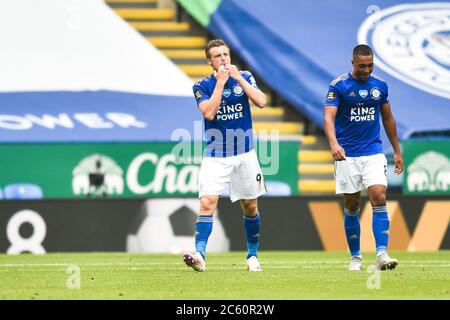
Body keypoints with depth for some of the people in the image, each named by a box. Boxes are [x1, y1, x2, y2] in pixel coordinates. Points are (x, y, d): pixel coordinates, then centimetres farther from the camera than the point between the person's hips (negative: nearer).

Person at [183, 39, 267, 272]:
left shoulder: (244, 77, 2)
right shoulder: (202, 85, -3)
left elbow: (261, 102, -14)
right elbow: (209, 113, -19)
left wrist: (238, 77, -15)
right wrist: (221, 82, -18)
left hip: (244, 154, 2)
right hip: (215, 155, -2)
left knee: (250, 207, 10)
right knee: (207, 203, -18)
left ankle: (252, 255, 26)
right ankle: (199, 255, -27)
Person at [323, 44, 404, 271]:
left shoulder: (380, 86, 6)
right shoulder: (338, 86, -7)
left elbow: (388, 119, 17)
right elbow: (328, 117, -17)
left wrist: (397, 151, 18)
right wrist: (334, 144, -34)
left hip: (373, 153, 2)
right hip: (347, 155, -2)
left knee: (379, 199, -13)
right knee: (351, 207, 4)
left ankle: (382, 254, -18)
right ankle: (355, 257, 15)